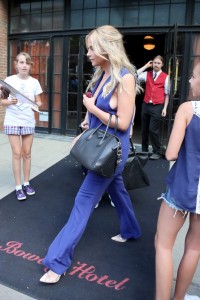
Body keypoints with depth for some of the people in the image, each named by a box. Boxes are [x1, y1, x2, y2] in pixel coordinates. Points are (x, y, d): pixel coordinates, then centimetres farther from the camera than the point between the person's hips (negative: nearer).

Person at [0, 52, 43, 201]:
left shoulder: (34, 82, 0)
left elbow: (39, 101, 7)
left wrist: (36, 106, -15)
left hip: (29, 122, 2)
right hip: (12, 121, -2)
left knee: (27, 153, 9)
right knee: (17, 153, -1)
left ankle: (27, 183, 22)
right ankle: (18, 187, 7)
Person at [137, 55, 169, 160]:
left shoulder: (165, 77, -1)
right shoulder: (147, 74, 7)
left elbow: (167, 94, 1)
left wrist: (164, 108, -3)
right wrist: (146, 66, -2)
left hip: (157, 106, -4)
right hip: (146, 105, 4)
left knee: (153, 130, -7)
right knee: (144, 129, 12)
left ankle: (157, 152, 9)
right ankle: (144, 149, 28)